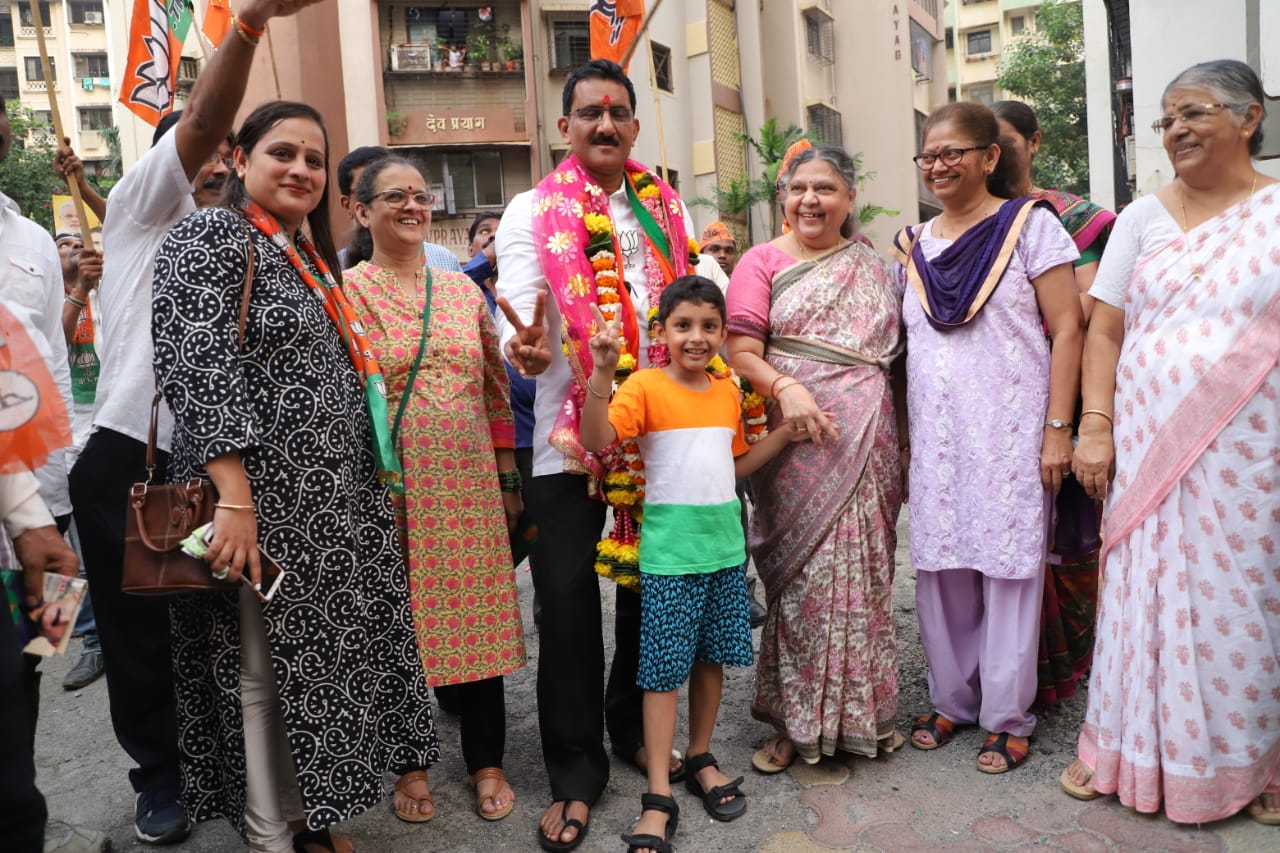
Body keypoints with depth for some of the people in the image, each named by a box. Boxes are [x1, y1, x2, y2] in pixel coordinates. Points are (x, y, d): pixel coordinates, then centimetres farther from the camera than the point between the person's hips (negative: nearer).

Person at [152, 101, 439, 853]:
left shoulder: (309, 255, 17)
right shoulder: (211, 235, -8)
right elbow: (197, 366, -21)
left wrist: (362, 496, 18)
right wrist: (234, 497, -28)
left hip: (329, 505, 8)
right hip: (262, 504, -8)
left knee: (318, 659, 15)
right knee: (267, 671, 3)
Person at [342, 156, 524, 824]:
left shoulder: (462, 288, 11)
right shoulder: (343, 291, -1)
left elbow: (496, 387, 12)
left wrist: (507, 476, 11)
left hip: (469, 483, 3)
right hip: (390, 486, -3)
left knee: (478, 615, 8)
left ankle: (486, 760, 25)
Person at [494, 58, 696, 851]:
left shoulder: (668, 208, 10)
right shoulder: (531, 212, 0)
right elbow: (520, 317, -12)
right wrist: (531, 350, -33)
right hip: (570, 434, -3)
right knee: (568, 599, 0)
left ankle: (636, 732, 34)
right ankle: (576, 773, 16)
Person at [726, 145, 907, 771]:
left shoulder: (872, 266, 15)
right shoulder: (763, 262, 5)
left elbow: (894, 354, 17)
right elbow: (740, 350, -5)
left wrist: (901, 440, 8)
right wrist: (786, 388, -23)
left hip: (866, 441, 3)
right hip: (794, 439, -3)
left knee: (862, 570, 6)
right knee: (801, 573, 0)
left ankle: (862, 710, 23)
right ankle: (795, 720, 15)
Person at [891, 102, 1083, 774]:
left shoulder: (1028, 224, 0)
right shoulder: (912, 244, 14)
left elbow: (1066, 329, -4)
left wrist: (1057, 428, -11)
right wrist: (901, 433, 10)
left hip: (1009, 430, -4)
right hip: (934, 434, 5)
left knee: (1008, 570, 1)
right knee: (940, 568, 9)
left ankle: (1008, 717, 15)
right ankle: (952, 700, 25)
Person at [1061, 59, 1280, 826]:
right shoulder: (1143, 218, 7)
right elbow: (1105, 332, 5)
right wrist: (1095, 427, -3)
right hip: (1147, 445, 2)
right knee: (1147, 595, 8)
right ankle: (1131, 750, 25)